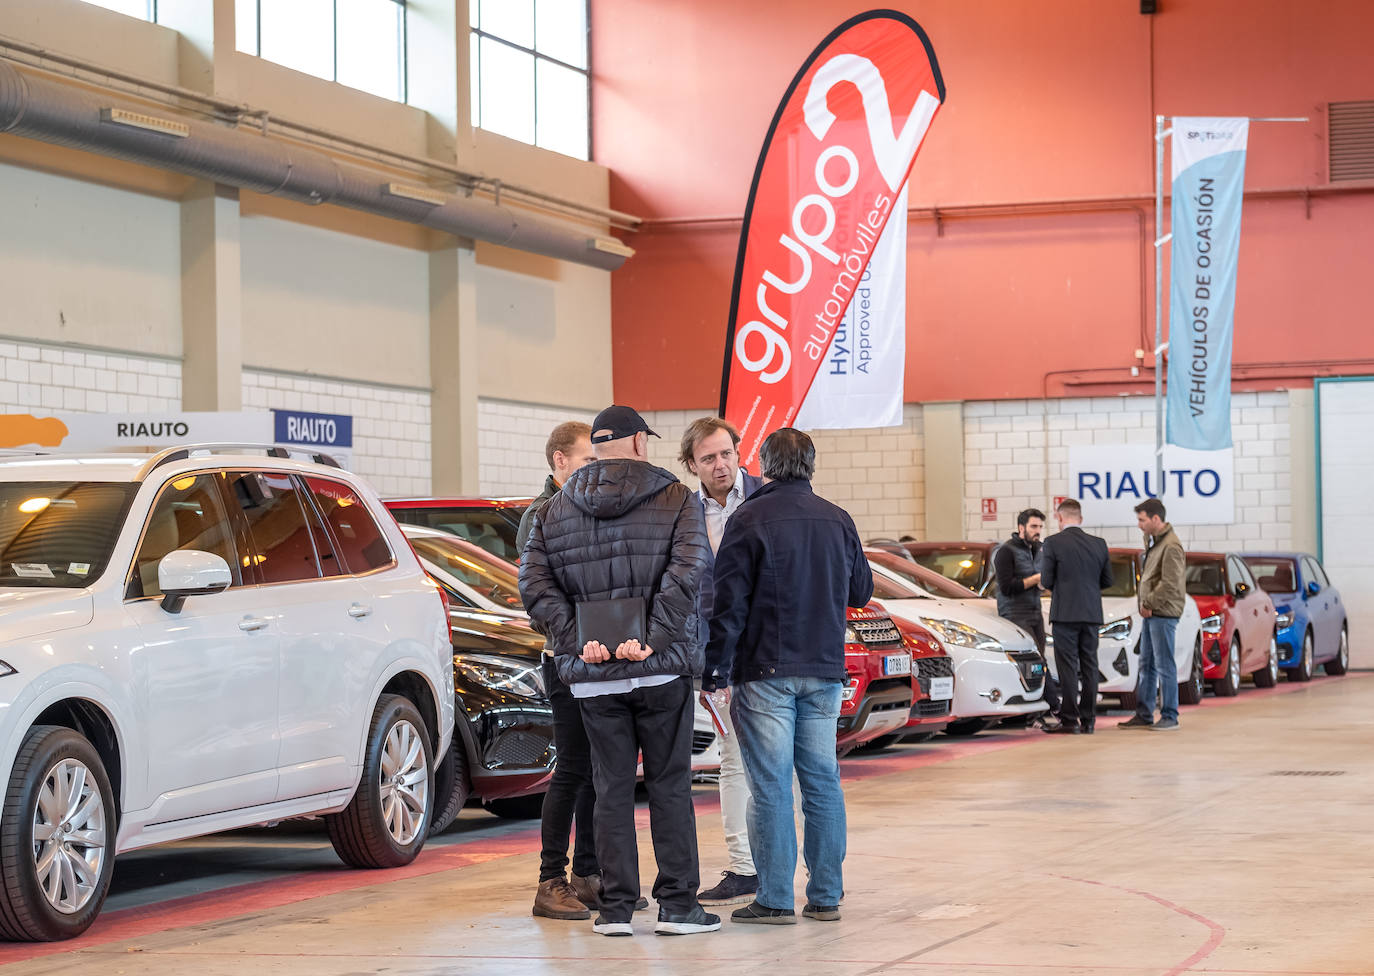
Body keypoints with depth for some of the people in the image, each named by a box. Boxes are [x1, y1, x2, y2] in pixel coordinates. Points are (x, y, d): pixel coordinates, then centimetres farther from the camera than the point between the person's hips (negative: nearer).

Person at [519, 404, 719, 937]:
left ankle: (615, 907, 7)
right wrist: (652, 640, -16)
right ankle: (677, 904, 6)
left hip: (592, 676, 2)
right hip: (662, 671, -2)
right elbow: (684, 577, -15)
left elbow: (535, 587, -2)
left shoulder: (553, 513, 8)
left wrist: (578, 643, -6)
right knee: (669, 785, 5)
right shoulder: (678, 501, 0)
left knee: (611, 788, 8)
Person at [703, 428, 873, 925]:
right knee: (822, 780, 9)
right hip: (825, 670, 5)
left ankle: (775, 898, -3)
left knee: (770, 785, -3)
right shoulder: (838, 520, 7)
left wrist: (716, 668, -6)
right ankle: (826, 895, 11)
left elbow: (729, 600, -10)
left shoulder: (750, 519, -7)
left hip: (766, 671, -5)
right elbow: (861, 590, 19)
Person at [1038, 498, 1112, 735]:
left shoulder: (1053, 543, -9)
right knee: (1089, 666, 9)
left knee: (1067, 668, -2)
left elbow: (1046, 581, -7)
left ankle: (1069, 720, -4)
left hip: (1065, 613, -4)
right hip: (1092, 613, 4)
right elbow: (1107, 581, 10)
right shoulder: (1099, 544, 5)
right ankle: (1088, 720, 10)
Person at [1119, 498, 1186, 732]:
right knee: (1147, 665, 12)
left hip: (1163, 614, -10)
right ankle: (1143, 715, 17)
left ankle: (1170, 716, 1)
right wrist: (1146, 605, 8)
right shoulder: (1152, 541, 13)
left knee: (1165, 666, -5)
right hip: (1150, 614, 10)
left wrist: (1148, 604, -12)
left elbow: (1169, 585, -21)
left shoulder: (1171, 546, -16)